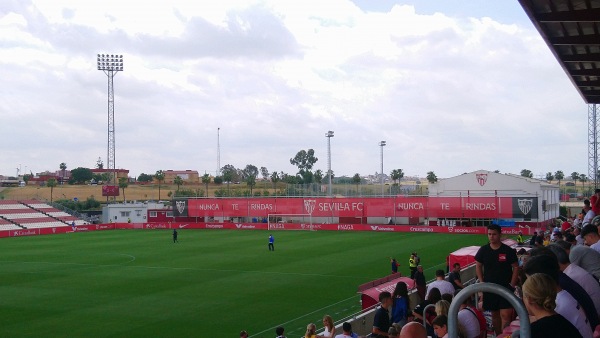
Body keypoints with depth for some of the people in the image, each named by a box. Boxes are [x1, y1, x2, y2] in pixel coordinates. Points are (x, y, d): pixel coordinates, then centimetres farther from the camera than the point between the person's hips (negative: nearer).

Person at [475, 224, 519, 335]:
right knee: (495, 314, 12)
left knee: (505, 315, -11)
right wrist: (482, 283, 2)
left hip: (506, 288, -3)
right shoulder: (483, 250, 0)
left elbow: (515, 267, -1)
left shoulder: (508, 250, -7)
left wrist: (512, 285, -6)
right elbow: (478, 266, 10)